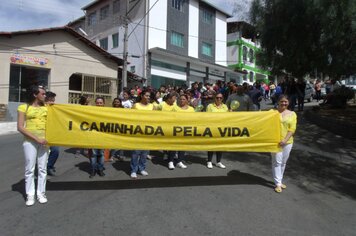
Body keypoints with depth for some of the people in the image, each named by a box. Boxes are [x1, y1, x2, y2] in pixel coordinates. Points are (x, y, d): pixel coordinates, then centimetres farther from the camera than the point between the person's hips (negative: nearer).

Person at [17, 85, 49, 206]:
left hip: (44, 141, 3)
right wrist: (36, 138, -16)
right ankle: (30, 195, 14)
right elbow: (20, 127, -9)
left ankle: (41, 193, 17)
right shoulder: (23, 107, -2)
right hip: (30, 141, -3)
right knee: (30, 169, 2)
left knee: (42, 168, 7)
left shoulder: (46, 108, 9)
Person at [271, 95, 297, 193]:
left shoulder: (292, 114, 4)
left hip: (288, 142, 3)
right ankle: (278, 183, 8)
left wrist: (285, 140, -14)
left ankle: (280, 180, 28)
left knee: (283, 162, 13)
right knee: (277, 162, -1)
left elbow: (292, 129, -3)